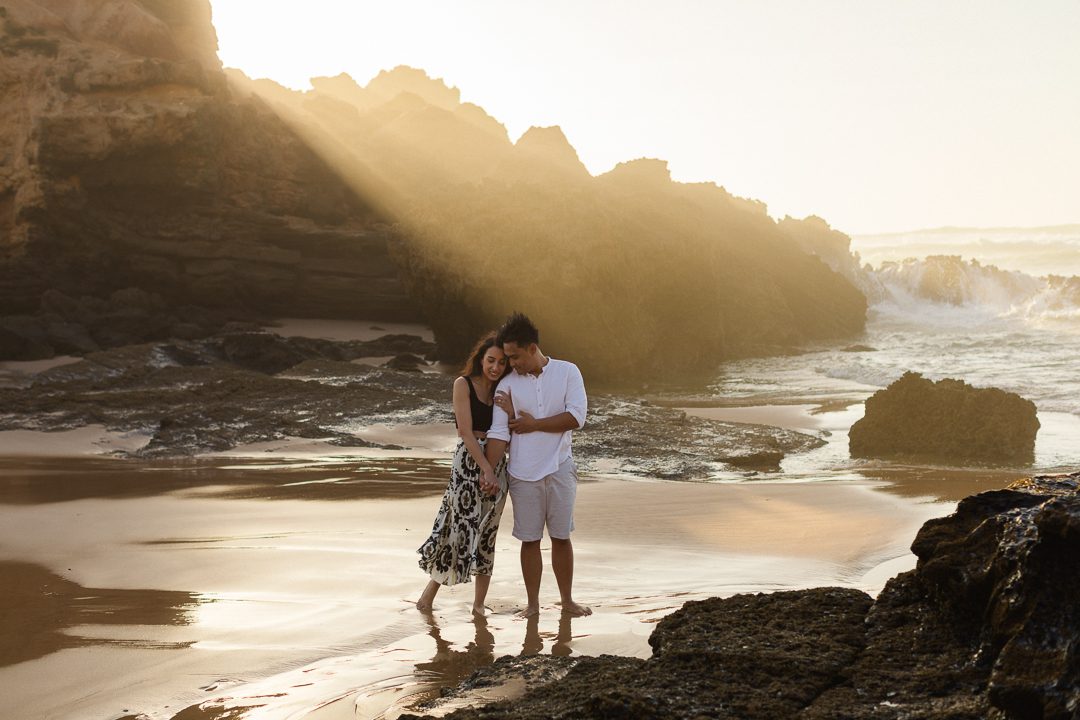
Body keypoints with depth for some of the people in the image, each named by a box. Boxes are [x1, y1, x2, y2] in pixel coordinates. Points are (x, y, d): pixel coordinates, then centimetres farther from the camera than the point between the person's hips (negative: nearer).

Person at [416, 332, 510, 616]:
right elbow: (466, 432, -10)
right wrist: (487, 470, -14)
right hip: (468, 462, -5)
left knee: (487, 533, 6)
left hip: (496, 464, 5)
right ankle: (432, 587, 11)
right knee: (459, 525, -8)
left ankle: (479, 604, 11)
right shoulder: (464, 384, -2)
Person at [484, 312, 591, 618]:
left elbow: (576, 417, -13)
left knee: (561, 537, 8)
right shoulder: (506, 386, -1)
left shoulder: (568, 372, -3)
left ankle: (567, 600, 21)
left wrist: (533, 425, -11)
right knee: (530, 540, 7)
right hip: (523, 474, 1)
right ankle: (532, 604, 18)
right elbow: (498, 433, -5)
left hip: (559, 469, -1)